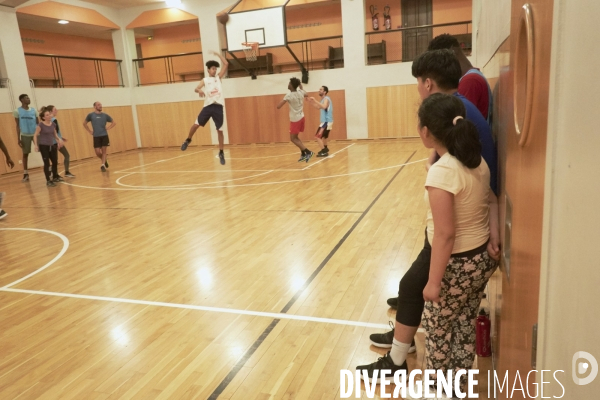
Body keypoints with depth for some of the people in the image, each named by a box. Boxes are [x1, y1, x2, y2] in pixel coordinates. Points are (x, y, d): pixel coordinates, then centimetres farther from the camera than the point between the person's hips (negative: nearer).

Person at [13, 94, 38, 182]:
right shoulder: (17, 111, -3)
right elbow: (17, 126, -2)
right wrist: (18, 139, -6)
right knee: (25, 154, 6)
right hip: (25, 135, -2)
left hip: (35, 134, 2)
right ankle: (25, 173, 14)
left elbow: (38, 123, 7)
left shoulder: (33, 110, 5)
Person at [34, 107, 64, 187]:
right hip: (43, 146, -6)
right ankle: (48, 181, 2)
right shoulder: (41, 125, -13)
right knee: (47, 163, -5)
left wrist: (59, 139, 3)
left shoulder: (53, 124, 3)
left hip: (52, 145, 6)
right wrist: (36, 145, -17)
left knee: (55, 162, 14)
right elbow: (35, 135, -8)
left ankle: (55, 177, 33)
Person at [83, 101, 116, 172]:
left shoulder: (105, 115, 4)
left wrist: (108, 128, 0)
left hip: (104, 136, 1)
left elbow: (114, 123, 13)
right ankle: (104, 160, 25)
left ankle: (102, 165, 7)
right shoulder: (91, 115, 1)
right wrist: (90, 131, 5)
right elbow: (84, 123, 13)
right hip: (96, 136, -1)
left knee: (103, 151, 0)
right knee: (97, 152, -2)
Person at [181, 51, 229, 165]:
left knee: (219, 130, 1)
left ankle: (221, 153, 9)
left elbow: (226, 64, 7)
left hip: (218, 107, 0)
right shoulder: (205, 80, 10)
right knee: (196, 124, -3)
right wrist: (199, 90, -26)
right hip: (208, 106, 0)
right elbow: (196, 89, -4)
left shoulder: (218, 77, 13)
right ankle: (188, 140, 24)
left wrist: (218, 55, 7)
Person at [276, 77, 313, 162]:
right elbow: (306, 94, 27)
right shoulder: (301, 92, 1)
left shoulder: (289, 95, -19)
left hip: (295, 120, -8)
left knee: (293, 138, 2)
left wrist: (283, 100, -2)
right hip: (301, 117, 8)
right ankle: (303, 154, 20)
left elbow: (278, 106, -21)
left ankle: (308, 152, -6)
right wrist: (301, 88, 38)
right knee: (295, 137, 20)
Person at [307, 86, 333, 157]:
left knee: (318, 136, -14)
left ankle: (324, 151, -16)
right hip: (327, 121, 11)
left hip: (326, 121, -11)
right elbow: (318, 107, 26)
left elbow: (324, 107, -36)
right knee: (324, 135, 27)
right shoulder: (324, 99, 17)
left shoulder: (326, 99, -15)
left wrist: (315, 100, -34)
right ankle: (325, 149, 42)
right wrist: (311, 102, 14)